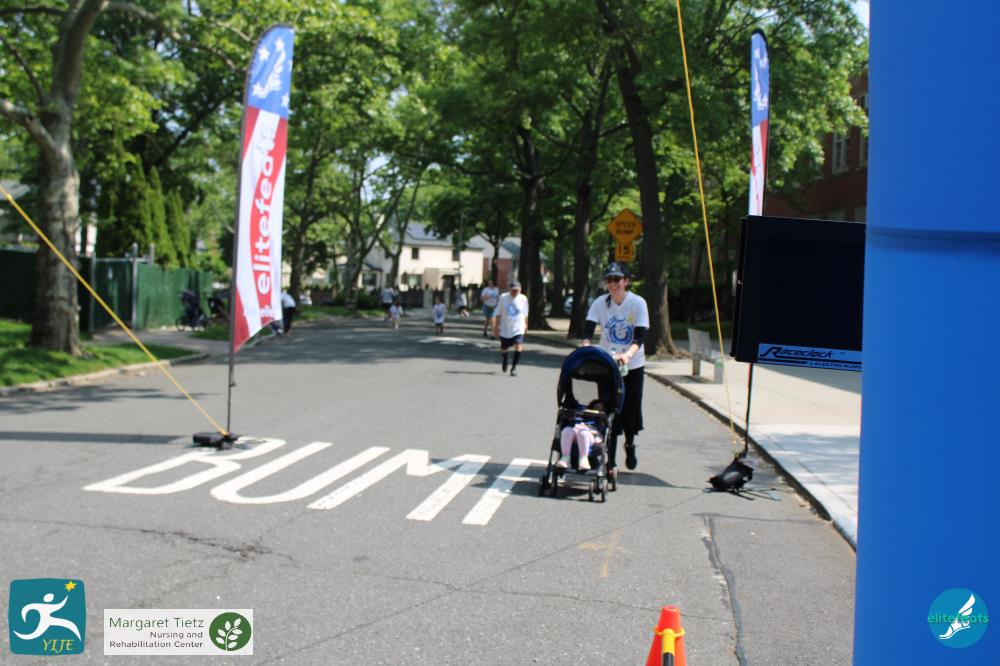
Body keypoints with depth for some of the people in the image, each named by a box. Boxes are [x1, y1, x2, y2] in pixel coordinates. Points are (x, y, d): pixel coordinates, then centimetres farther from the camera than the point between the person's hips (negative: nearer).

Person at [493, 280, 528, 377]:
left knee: (518, 347, -18)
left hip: (518, 329, -1)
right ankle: (504, 360, 46)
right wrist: (496, 326, 0)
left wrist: (525, 325, 19)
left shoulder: (523, 299, -3)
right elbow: (498, 314, 1)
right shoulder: (503, 298, -4)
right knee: (503, 349, 13)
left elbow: (525, 314, 11)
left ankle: (514, 367, -4)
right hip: (505, 329, 1)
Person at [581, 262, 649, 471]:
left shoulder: (638, 303, -10)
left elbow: (640, 336, -18)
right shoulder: (600, 303, -5)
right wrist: (585, 349, -33)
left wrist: (627, 354, -35)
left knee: (631, 411, 6)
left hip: (633, 365, -1)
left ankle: (630, 445, 36)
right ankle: (609, 460, 3)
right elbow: (587, 330, -13)